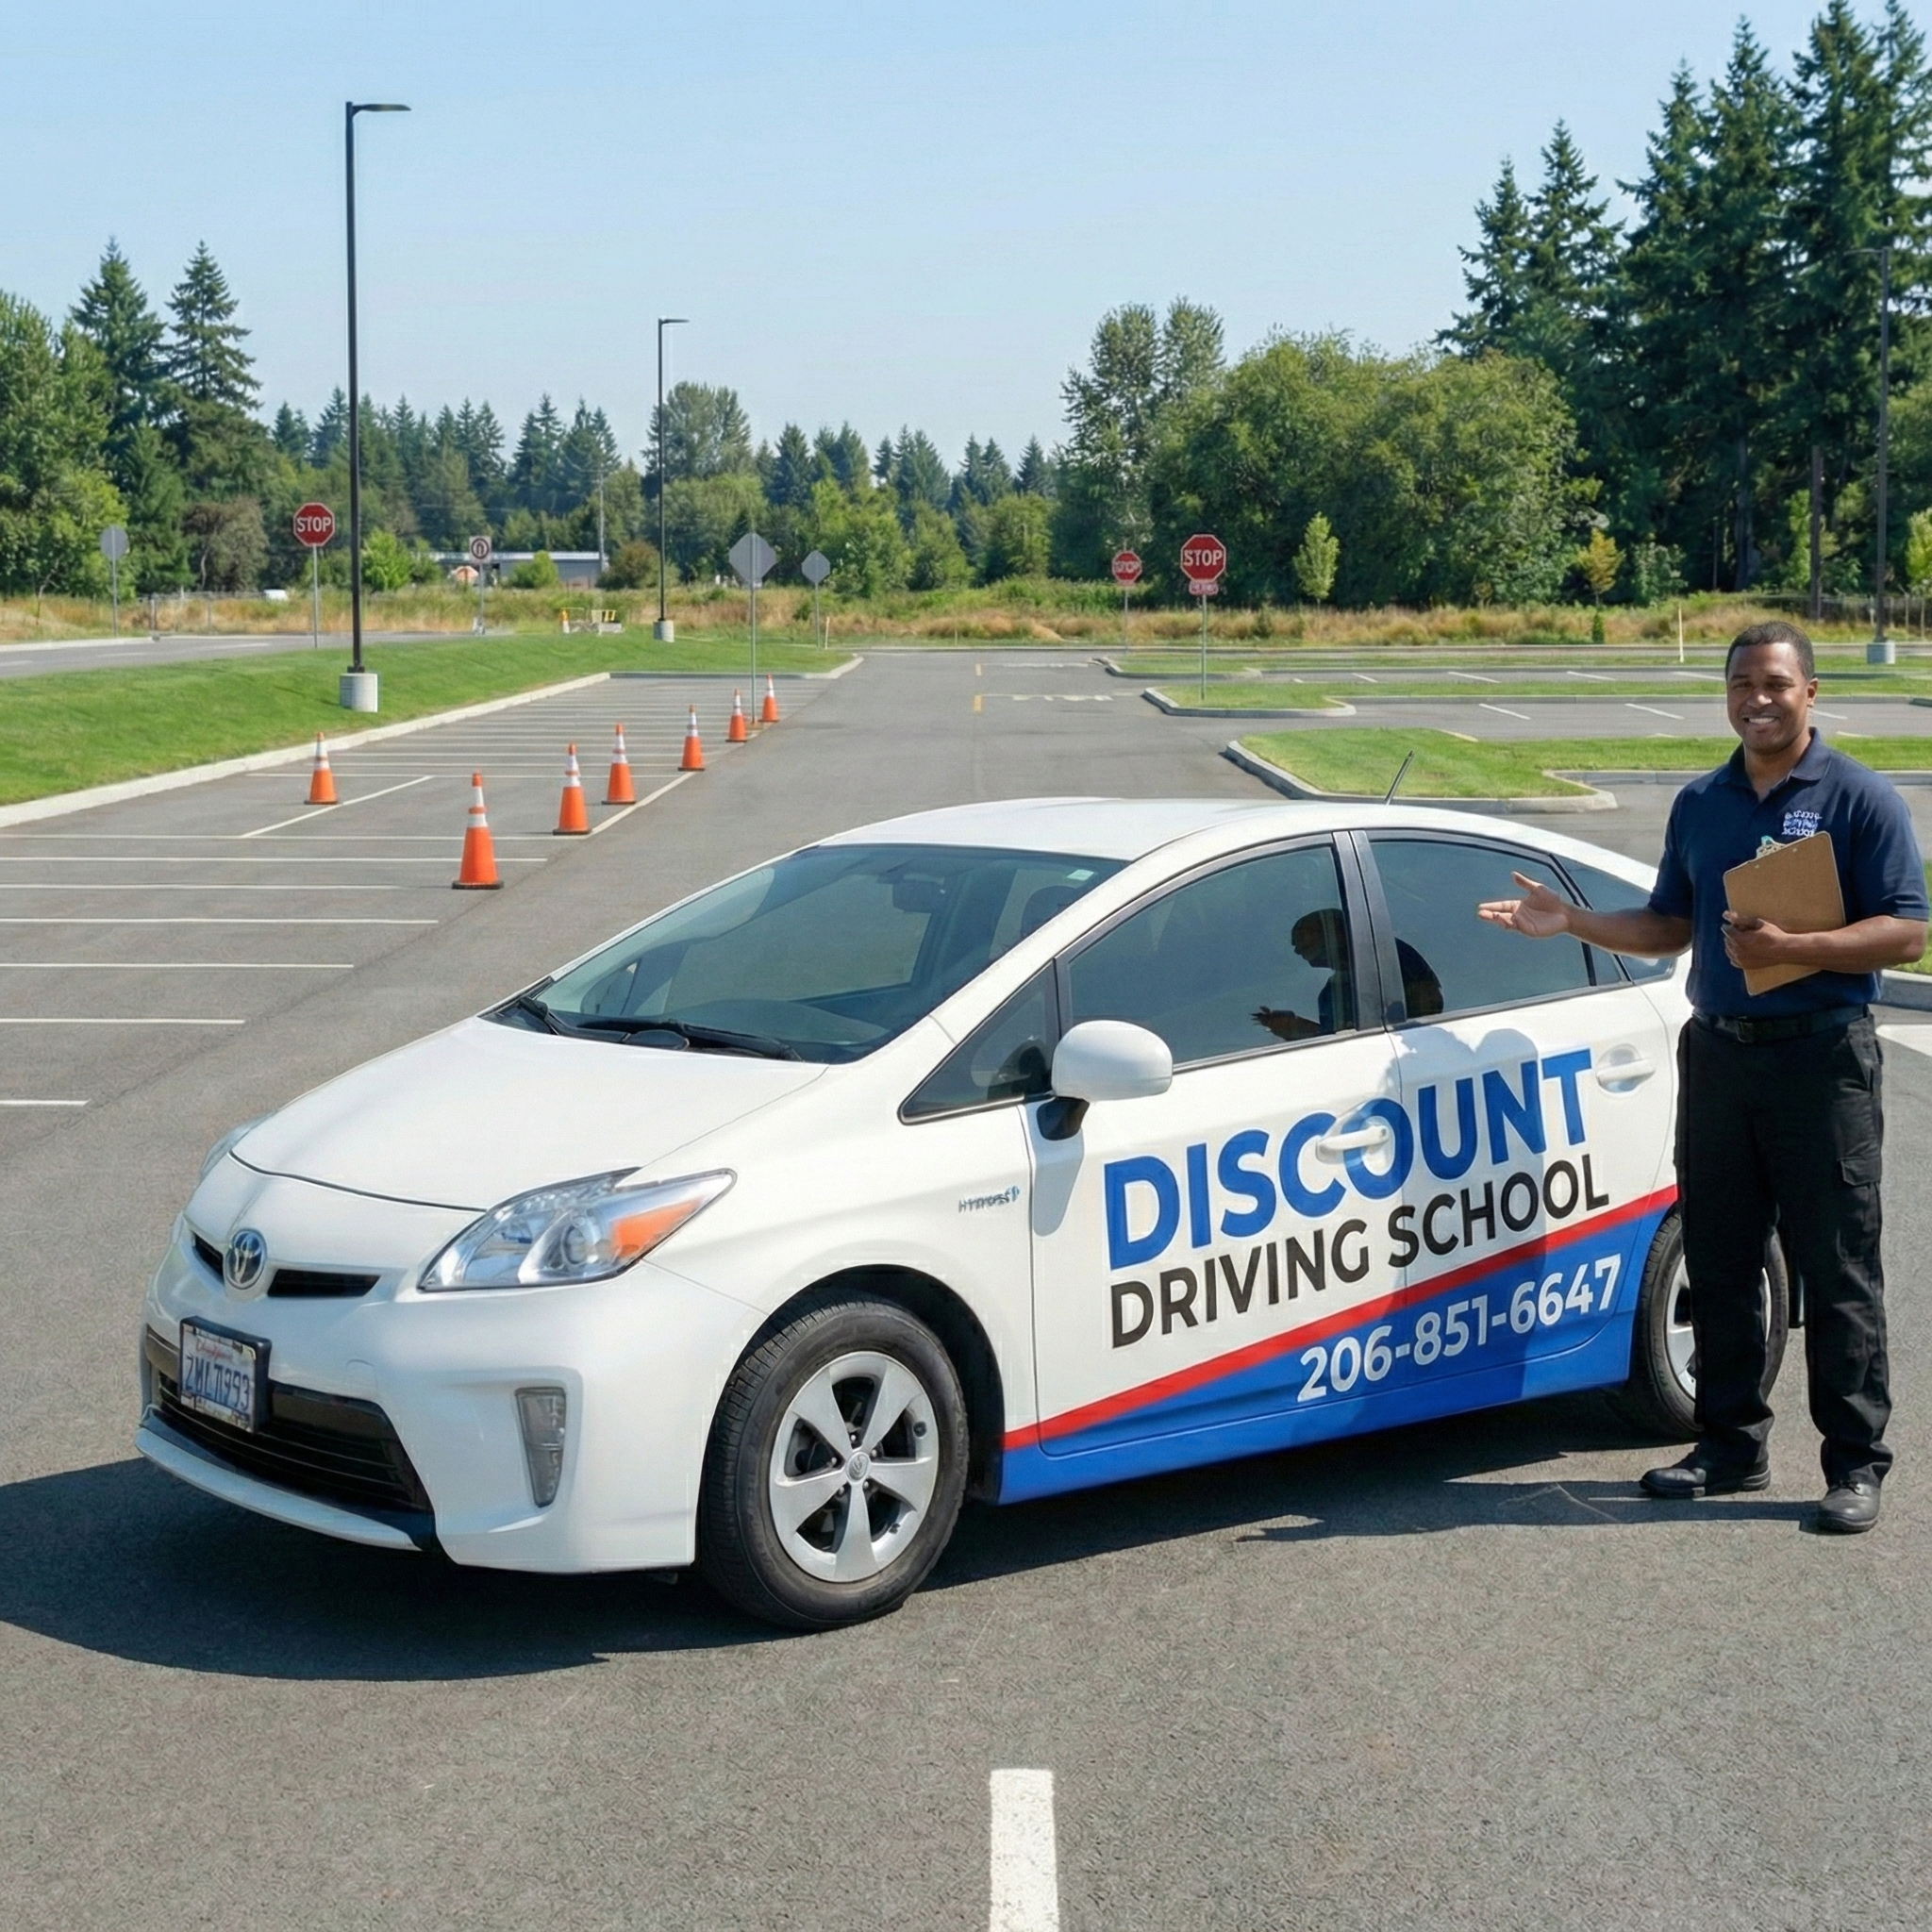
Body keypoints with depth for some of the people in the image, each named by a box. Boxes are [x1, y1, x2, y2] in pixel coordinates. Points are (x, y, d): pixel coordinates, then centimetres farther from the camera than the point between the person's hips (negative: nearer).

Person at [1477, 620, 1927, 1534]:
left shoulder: (1859, 798, -4)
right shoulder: (1699, 804, 14)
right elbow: (1669, 926, 21)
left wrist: (1791, 948, -21)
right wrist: (1568, 920, 10)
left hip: (1820, 1057, -6)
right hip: (1715, 1053, 6)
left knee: (1837, 1271, -2)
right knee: (1718, 1263, 9)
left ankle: (1855, 1464, 5)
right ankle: (1731, 1444, 20)